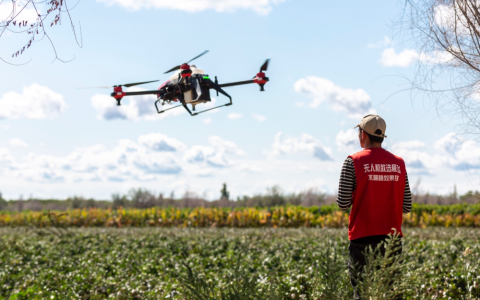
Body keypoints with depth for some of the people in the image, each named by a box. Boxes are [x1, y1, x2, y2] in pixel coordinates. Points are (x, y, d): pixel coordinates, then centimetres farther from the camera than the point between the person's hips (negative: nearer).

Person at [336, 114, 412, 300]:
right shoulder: (398, 163, 7)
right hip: (392, 237, 3)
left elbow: (343, 204, -7)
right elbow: (407, 207, 7)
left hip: (363, 237, -3)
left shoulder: (354, 162, -5)